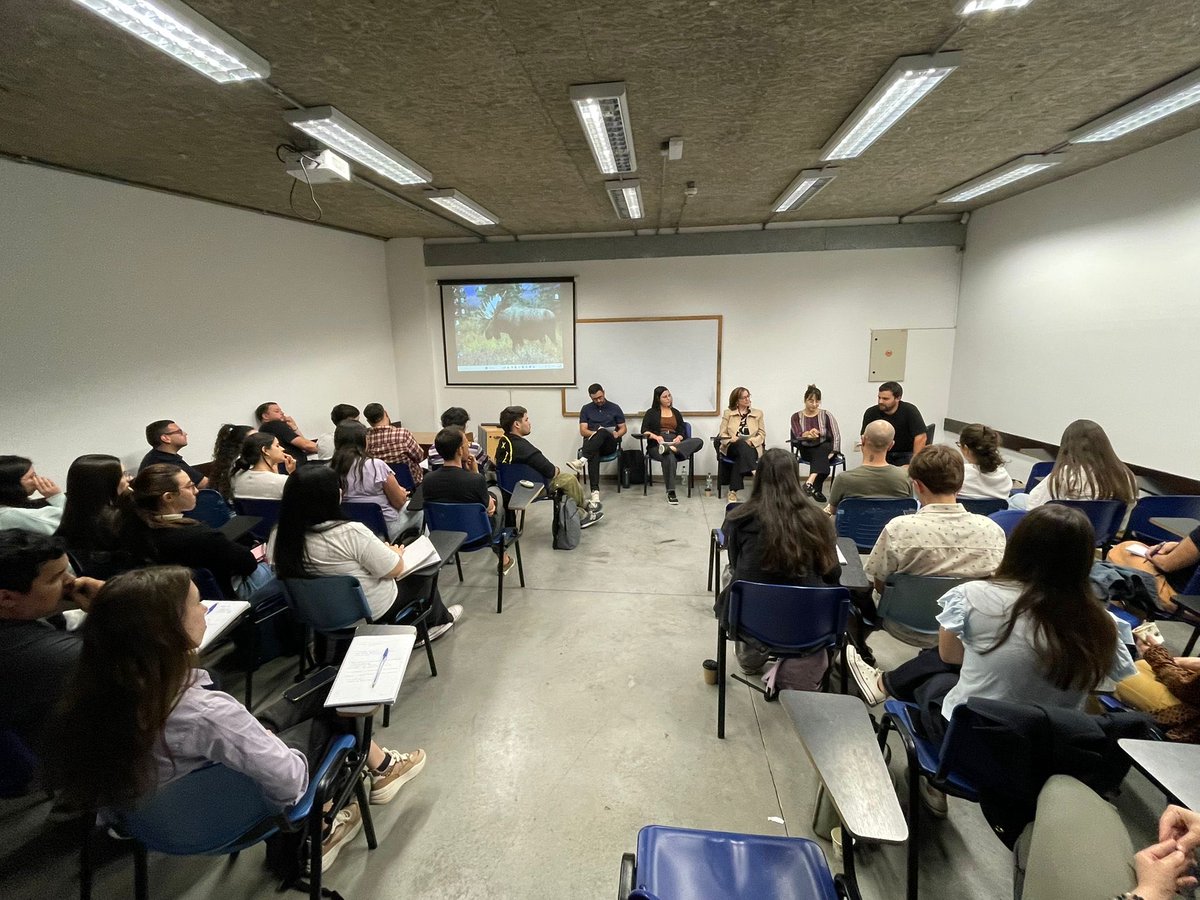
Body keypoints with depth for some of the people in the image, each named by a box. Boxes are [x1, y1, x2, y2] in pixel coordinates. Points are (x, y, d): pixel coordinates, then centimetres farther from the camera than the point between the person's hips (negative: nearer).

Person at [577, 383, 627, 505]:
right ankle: (595, 491, -50)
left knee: (602, 431, -37)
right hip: (591, 443, 1)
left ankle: (582, 460, -53)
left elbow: (623, 428, 14)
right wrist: (595, 433, -16)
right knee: (593, 455, -38)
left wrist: (617, 434, -10)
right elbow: (583, 431, 5)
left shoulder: (614, 408, 13)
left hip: (609, 444, 0)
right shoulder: (586, 409, 14)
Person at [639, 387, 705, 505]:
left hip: (675, 443, 4)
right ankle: (670, 493, -40)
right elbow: (644, 431, 4)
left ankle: (672, 449, -47)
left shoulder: (676, 413, 26)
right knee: (670, 457, -41)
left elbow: (683, 431, 16)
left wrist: (679, 438, -8)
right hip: (657, 445, -4)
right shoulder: (651, 413, 16)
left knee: (699, 441, -26)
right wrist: (655, 436, -17)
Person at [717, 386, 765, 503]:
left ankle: (733, 491, -36)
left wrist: (752, 440, -12)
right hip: (732, 447, 0)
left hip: (751, 448, 0)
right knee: (742, 445, -37)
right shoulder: (728, 413, 14)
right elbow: (722, 434, 7)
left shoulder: (758, 413, 16)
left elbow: (762, 434, 9)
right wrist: (731, 439, -16)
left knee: (741, 457, -35)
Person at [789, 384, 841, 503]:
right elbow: (798, 436, -13)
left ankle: (810, 482, -46)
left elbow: (836, 435, -6)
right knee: (822, 460, -32)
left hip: (825, 448, 0)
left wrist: (832, 452, -20)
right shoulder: (796, 416, 2)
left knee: (823, 449, -36)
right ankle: (816, 489, -28)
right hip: (806, 451, 0)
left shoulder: (825, 415, 1)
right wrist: (808, 434, -36)